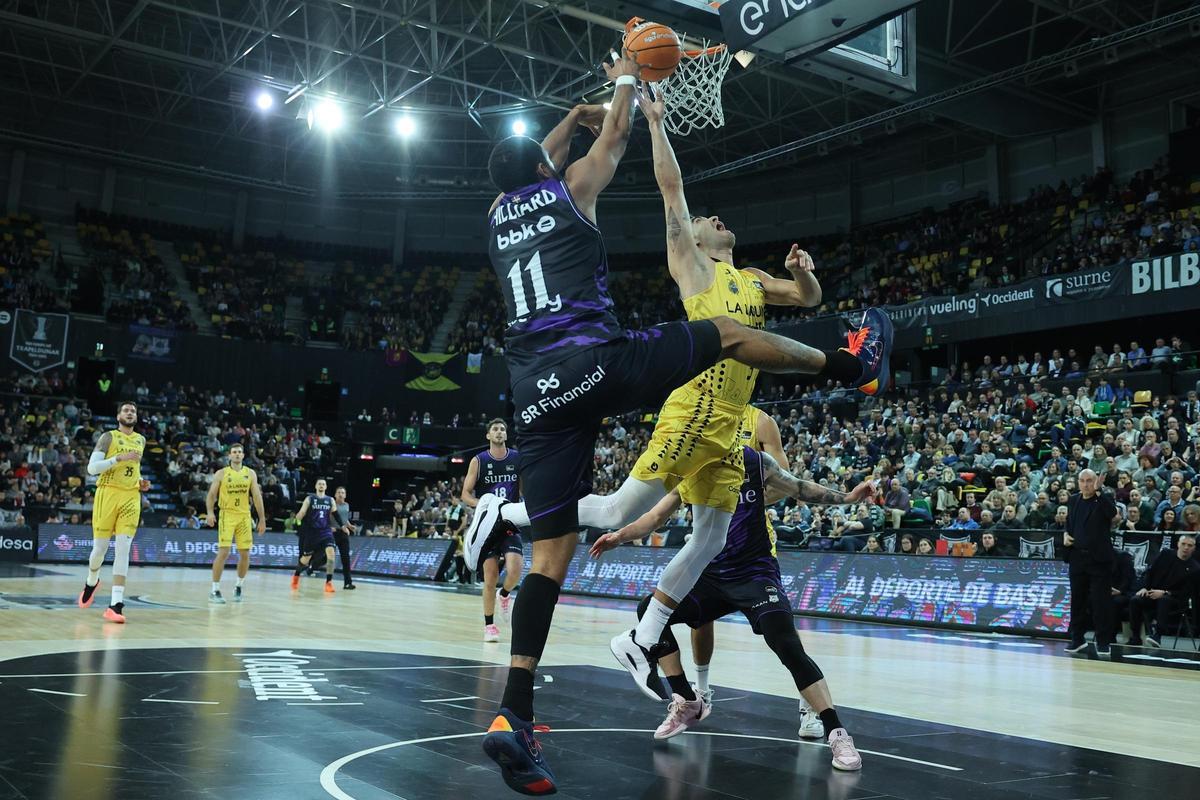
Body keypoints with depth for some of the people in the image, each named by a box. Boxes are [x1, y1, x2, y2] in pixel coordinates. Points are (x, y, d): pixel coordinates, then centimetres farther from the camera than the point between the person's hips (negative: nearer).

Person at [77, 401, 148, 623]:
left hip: (131, 497, 3)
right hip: (108, 493, -3)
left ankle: (116, 605, -13)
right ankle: (91, 582, 39)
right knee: (100, 548, 5)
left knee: (123, 550, -9)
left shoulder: (141, 440, 16)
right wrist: (119, 458, -20)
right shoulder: (108, 437, 0)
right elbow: (92, 467, -10)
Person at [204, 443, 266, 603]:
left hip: (244, 516, 3)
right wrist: (210, 512, -19)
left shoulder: (250, 474, 6)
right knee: (223, 552, -12)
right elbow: (211, 494, -2)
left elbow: (257, 497, 6)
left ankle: (238, 587, 23)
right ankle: (215, 591, -5)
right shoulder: (221, 473, -1)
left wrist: (262, 519, 3)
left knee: (245, 554, 4)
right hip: (227, 515, -3)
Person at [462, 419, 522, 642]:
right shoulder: (479, 461, -2)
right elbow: (466, 494, -1)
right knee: (490, 577, -4)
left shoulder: (518, 459, 3)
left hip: (510, 523, 1)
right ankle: (489, 625, 10)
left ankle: (504, 595, 14)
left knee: (515, 568, -20)